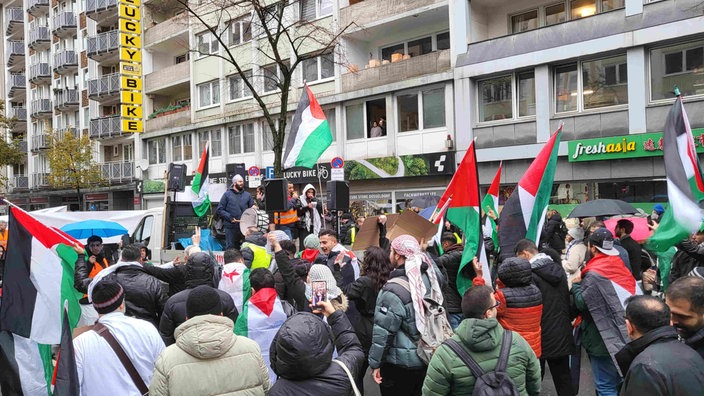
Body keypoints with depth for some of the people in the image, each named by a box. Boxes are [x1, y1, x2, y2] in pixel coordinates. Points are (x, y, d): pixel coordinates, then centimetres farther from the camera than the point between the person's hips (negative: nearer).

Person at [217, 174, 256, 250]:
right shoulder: (227, 194, 4)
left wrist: (254, 208, -12)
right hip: (231, 227, -3)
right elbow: (220, 209, 0)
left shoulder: (247, 195, 13)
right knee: (231, 249, 1)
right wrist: (229, 217, -12)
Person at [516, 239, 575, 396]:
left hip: (540, 338, -7)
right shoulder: (559, 269, 5)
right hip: (562, 336, 7)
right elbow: (567, 300, 13)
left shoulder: (530, 275, -18)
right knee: (564, 380, 16)